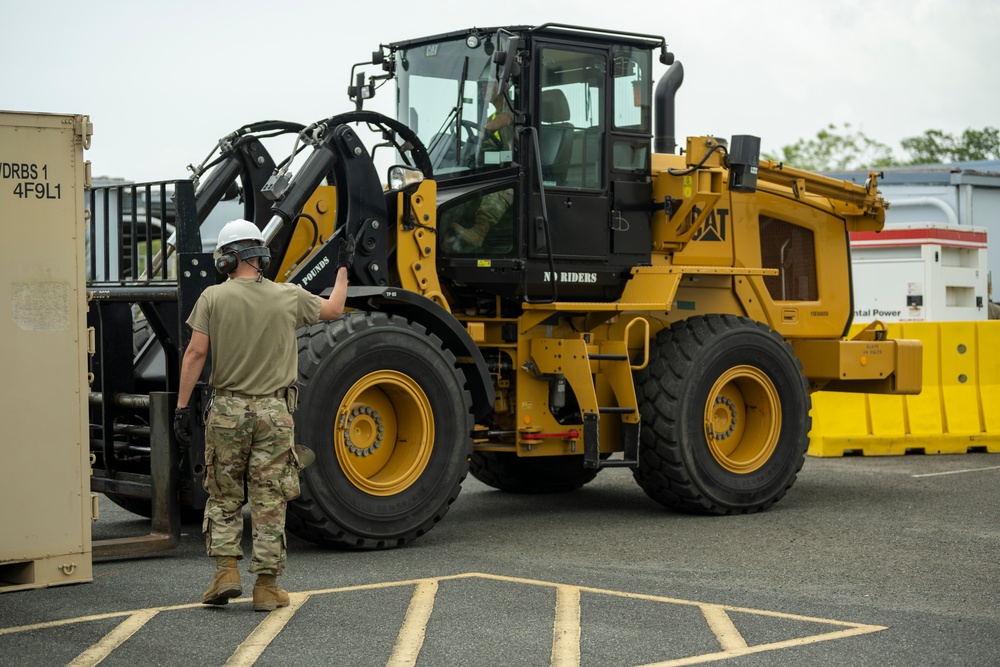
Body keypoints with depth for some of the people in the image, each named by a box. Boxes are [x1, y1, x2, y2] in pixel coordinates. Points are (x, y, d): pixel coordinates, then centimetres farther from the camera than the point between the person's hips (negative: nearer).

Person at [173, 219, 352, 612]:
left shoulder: (213, 298, -4)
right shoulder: (289, 297, 1)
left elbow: (195, 353, -8)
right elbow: (333, 310, 19)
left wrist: (182, 406, -4)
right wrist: (343, 268, 33)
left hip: (228, 410, 0)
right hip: (275, 411, 1)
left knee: (223, 496, 14)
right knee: (269, 502, 4)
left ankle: (226, 571, 3)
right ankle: (267, 587, 6)